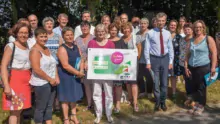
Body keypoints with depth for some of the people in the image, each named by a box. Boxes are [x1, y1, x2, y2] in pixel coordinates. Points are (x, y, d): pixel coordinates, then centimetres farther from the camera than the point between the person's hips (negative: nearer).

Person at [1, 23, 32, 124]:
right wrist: (6, 85, -21)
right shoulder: (11, 46, -8)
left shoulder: (28, 47, 12)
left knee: (20, 109, 12)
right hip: (14, 79, -6)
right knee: (14, 111, -3)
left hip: (26, 80, 6)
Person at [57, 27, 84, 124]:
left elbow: (81, 60, 6)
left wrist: (81, 71, -12)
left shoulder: (76, 47, 6)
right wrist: (78, 73, -19)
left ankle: (73, 116, 34)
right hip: (65, 76, -7)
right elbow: (65, 65, -25)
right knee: (66, 98, 3)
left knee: (74, 96, 18)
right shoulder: (62, 49, -18)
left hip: (75, 75, 7)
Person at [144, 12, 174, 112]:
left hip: (165, 58, 3)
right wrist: (148, 62, -8)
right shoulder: (150, 33, -7)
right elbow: (147, 49, -6)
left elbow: (170, 48, 9)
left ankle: (163, 102, 27)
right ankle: (157, 102, 21)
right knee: (156, 82, 4)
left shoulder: (168, 33, 4)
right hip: (154, 59, -3)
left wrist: (171, 61, 5)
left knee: (164, 82, 11)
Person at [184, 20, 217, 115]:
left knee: (201, 87, 2)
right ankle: (196, 104, 25)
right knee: (193, 87, 9)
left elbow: (214, 53, -7)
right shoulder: (191, 40, 12)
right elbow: (188, 54, 16)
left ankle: (201, 106, 16)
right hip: (192, 68, 5)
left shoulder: (208, 39, -3)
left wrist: (213, 67, -15)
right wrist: (186, 66, 9)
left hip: (204, 67, -5)